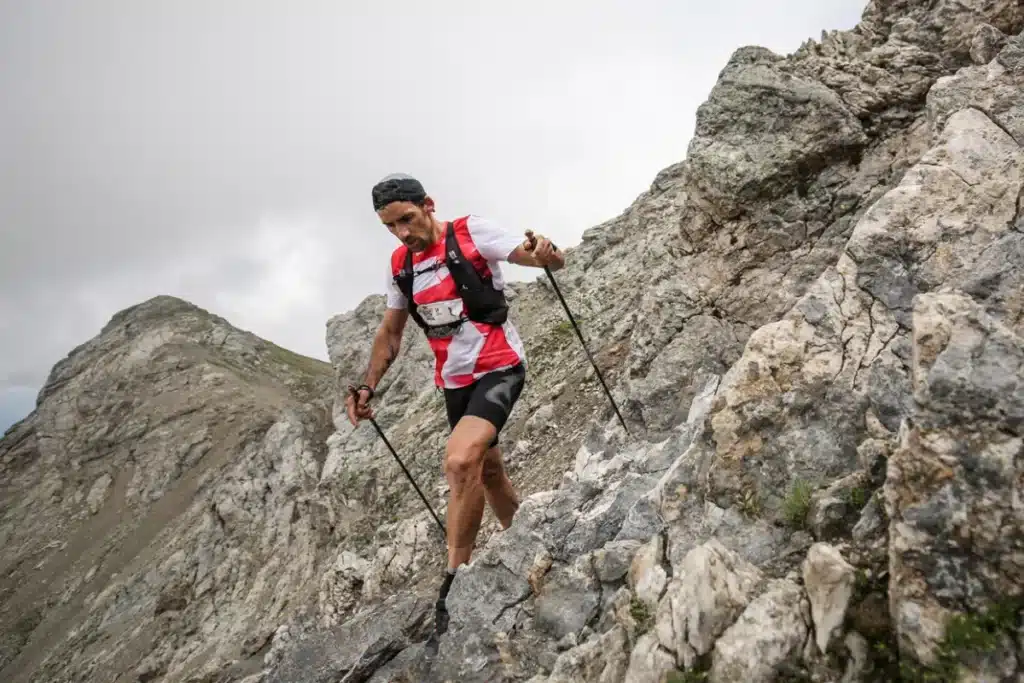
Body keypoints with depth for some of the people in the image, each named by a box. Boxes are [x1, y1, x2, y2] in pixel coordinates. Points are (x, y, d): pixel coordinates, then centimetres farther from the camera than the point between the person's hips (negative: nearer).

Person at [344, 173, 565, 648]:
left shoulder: (471, 233, -12)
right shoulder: (399, 267, 5)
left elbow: (553, 262, -15)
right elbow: (389, 334, 14)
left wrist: (545, 253, -39)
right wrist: (366, 388, 2)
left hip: (499, 368, -7)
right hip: (454, 380, 7)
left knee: (460, 462, -25)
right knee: (488, 472, 18)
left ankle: (454, 585, -13)